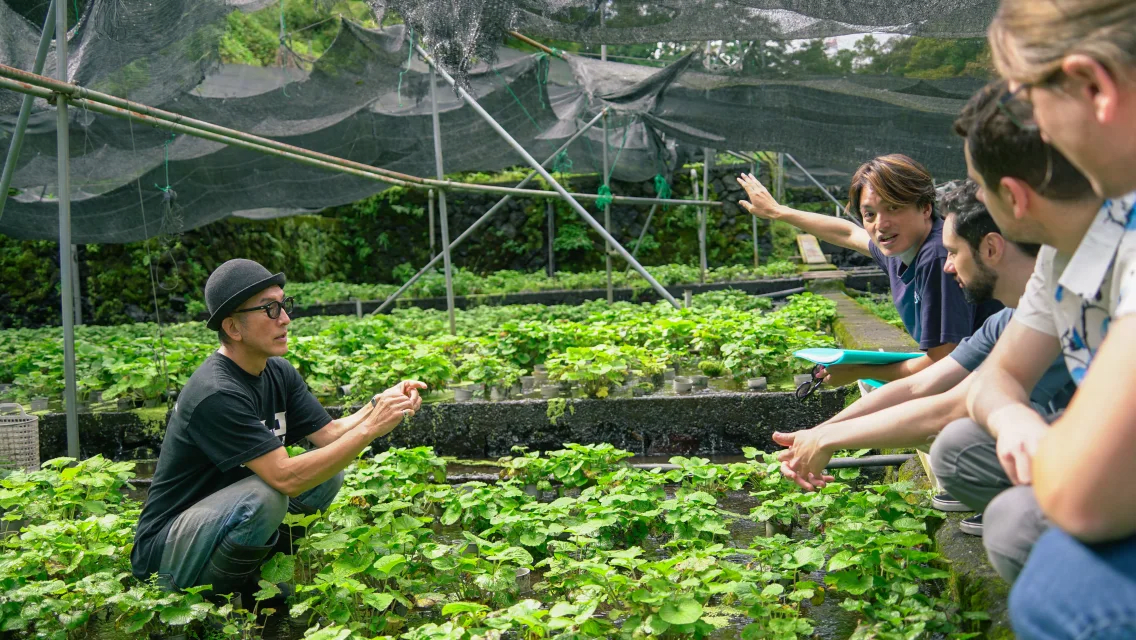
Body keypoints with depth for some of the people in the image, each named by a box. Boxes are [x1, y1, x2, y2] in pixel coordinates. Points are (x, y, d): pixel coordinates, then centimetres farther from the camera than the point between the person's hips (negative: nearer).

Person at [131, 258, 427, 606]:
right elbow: (285, 478, -32)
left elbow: (330, 434, -2)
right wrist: (370, 428, -32)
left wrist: (379, 404, -19)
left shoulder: (278, 372, 1)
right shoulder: (216, 394, -27)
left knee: (329, 471, -5)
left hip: (221, 520, 8)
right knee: (266, 495, -34)